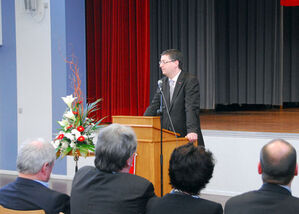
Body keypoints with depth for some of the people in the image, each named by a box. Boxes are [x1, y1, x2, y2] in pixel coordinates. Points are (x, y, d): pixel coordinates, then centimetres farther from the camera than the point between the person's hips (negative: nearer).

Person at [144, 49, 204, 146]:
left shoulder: (191, 81, -9)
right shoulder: (163, 82, 11)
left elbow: (192, 108, -19)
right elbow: (154, 107, 10)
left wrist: (192, 131, -31)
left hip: (186, 137, -5)